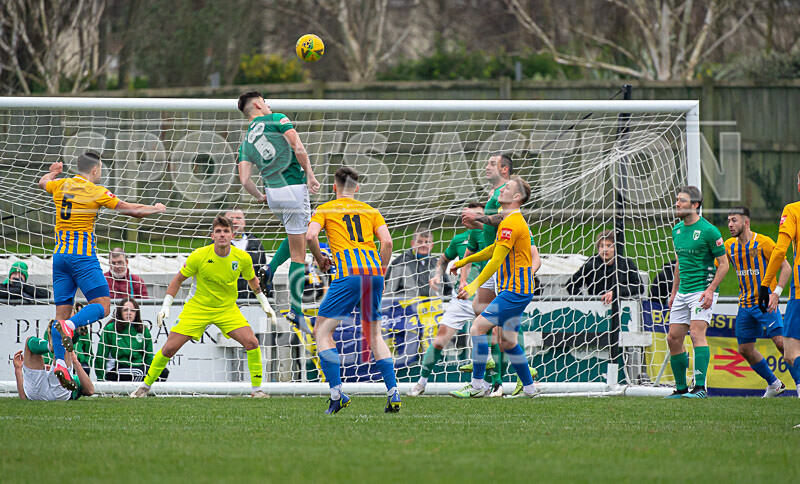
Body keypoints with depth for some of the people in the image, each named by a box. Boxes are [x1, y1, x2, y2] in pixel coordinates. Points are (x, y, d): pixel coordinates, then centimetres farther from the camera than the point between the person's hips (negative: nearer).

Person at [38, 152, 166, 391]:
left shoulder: (61, 185, 8)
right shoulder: (96, 192, -6)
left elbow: (42, 182, 32)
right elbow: (130, 210, -2)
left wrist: (53, 172, 54)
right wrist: (155, 209, 15)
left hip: (60, 255, 6)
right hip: (83, 256, -6)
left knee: (62, 311, 5)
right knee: (102, 306, -6)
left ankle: (59, 362, -8)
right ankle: (69, 325, -32)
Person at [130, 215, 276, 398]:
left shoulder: (243, 258, -11)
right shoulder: (199, 256, -18)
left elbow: (252, 280, 11)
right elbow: (178, 279, -4)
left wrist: (265, 304, 15)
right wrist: (166, 306, -8)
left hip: (228, 309, 2)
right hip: (197, 309, -2)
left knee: (252, 343, -18)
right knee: (170, 347, -9)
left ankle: (257, 389, -2)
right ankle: (146, 386, 10)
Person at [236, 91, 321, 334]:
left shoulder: (246, 143, 14)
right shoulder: (277, 120, 1)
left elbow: (244, 179, 4)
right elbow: (297, 147, -13)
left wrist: (260, 197, 20)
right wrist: (310, 175, -7)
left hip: (272, 193, 6)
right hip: (293, 186, -6)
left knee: (296, 235, 30)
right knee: (298, 252, -2)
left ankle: (270, 268, 8)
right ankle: (295, 310, -3)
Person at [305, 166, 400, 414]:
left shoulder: (325, 209, 12)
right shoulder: (370, 211, 21)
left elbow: (311, 236, -5)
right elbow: (387, 241, 8)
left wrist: (320, 260, 11)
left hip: (349, 274, -4)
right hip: (374, 269, 4)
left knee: (322, 331, 4)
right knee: (374, 335, 15)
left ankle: (336, 393, -10)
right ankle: (393, 394, 4)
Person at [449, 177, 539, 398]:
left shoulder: (511, 224, -17)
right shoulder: (510, 221, 16)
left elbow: (496, 260, -23)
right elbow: (494, 249, 30)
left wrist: (474, 286, -26)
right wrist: (464, 261, 34)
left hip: (514, 291, -10)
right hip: (516, 291, 10)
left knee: (478, 328, -12)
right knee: (507, 342, 13)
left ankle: (477, 385, -9)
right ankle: (530, 388, 17)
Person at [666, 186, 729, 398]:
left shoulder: (708, 231, -11)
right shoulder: (677, 230, 12)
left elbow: (724, 263, -8)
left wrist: (710, 289, -17)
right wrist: (674, 292, 20)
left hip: (702, 291, -8)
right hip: (683, 292, 8)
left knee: (697, 333, -20)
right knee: (673, 338, 5)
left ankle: (700, 387, -23)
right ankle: (681, 388, 15)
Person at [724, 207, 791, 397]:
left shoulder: (763, 242, -10)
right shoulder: (729, 246, 6)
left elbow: (786, 267, -8)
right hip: (745, 304, 6)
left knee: (780, 341, -19)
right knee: (745, 349, 5)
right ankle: (774, 384, 20)